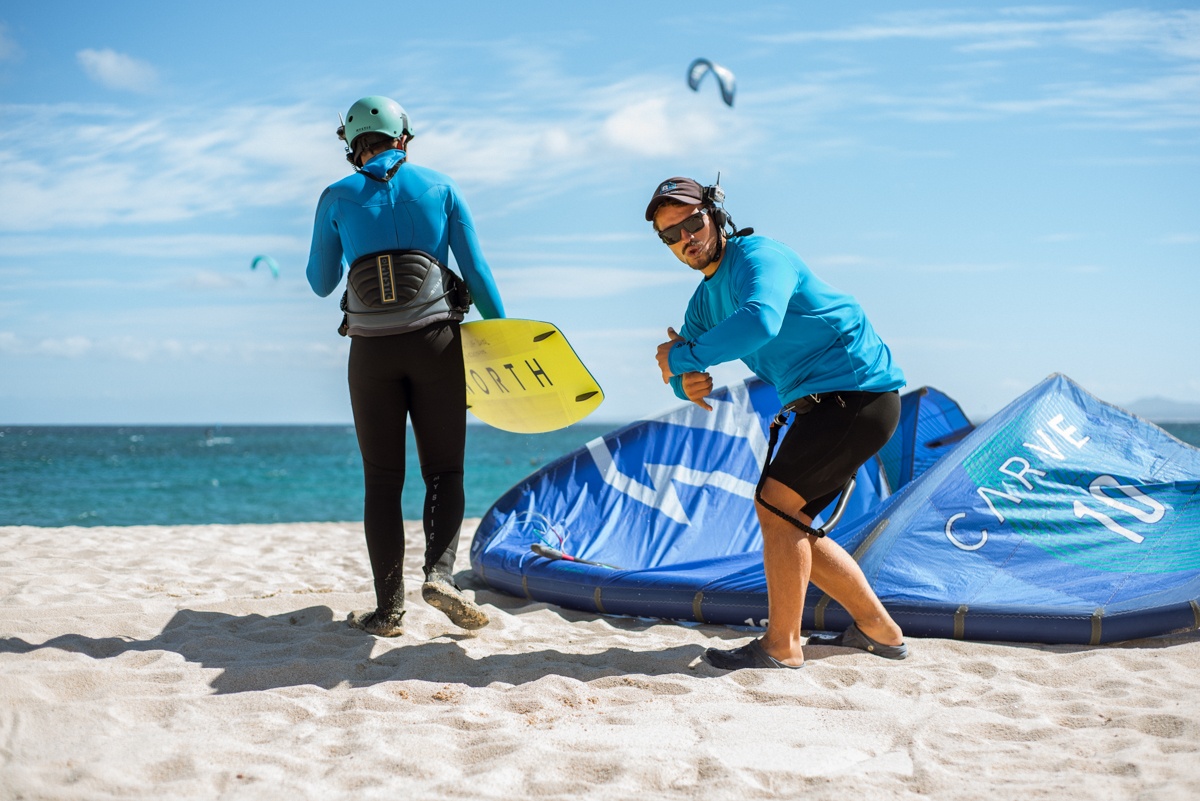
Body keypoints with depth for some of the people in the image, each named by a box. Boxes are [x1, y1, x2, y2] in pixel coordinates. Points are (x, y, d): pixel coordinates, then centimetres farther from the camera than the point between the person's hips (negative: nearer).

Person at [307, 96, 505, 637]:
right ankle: (440, 573, -16)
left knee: (382, 480, 7)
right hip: (434, 343, 0)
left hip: (371, 349, 0)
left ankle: (388, 610, 3)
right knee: (443, 470, 8)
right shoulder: (439, 187, 9)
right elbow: (476, 270, 3)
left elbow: (321, 283, 15)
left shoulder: (338, 197, 8)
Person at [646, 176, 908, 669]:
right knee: (788, 524, 12)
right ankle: (878, 630, 23)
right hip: (821, 403, 10)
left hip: (857, 389, -10)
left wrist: (682, 357, -26)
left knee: (776, 504, -16)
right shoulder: (705, 300, 13)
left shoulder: (757, 255, -16)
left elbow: (759, 322, -37)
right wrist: (687, 383, -12)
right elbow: (681, 372, 13)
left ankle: (782, 647, -8)